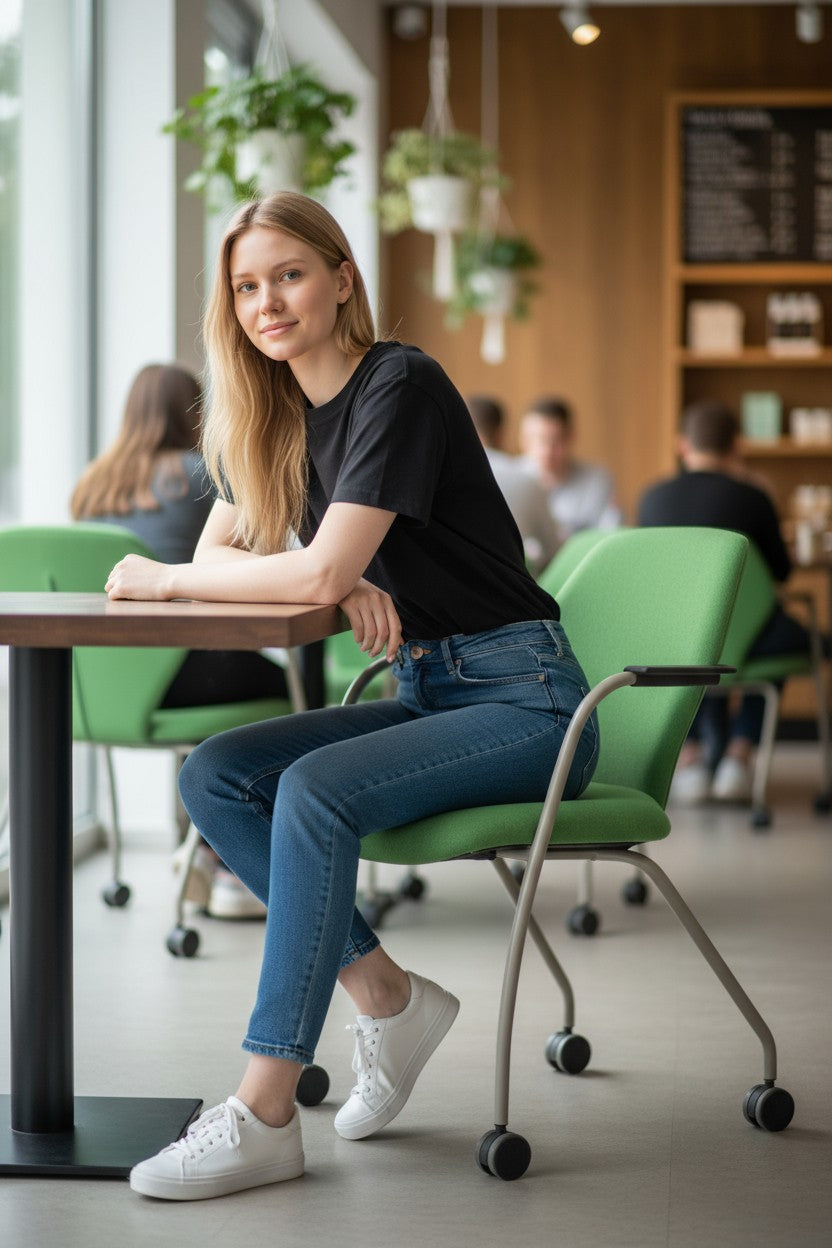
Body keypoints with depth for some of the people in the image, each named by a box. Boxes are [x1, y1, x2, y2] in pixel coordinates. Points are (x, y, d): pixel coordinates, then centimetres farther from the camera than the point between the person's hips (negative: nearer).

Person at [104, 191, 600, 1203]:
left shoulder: (401, 388, -15)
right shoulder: (273, 415, 11)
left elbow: (320, 572, -23)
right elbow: (219, 555, 7)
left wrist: (163, 580, -11)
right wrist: (346, 587, -12)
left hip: (525, 701, -8)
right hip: (422, 695, 8)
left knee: (315, 791, -29)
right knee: (214, 775, -10)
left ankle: (264, 1117, -26)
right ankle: (388, 996, -3)